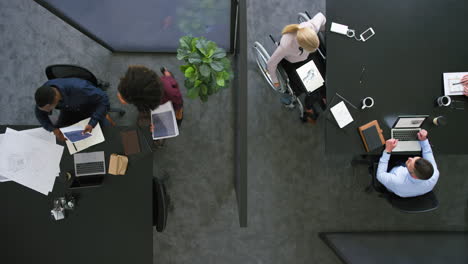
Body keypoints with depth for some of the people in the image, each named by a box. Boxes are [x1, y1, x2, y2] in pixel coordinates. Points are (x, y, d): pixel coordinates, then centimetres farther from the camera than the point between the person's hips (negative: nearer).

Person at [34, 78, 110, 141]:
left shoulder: (78, 89, -44)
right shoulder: (45, 91, -27)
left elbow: (104, 99, -34)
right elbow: (40, 114, -11)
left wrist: (92, 123, -42)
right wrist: (53, 129, -29)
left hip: (90, 108, -4)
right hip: (69, 110, 4)